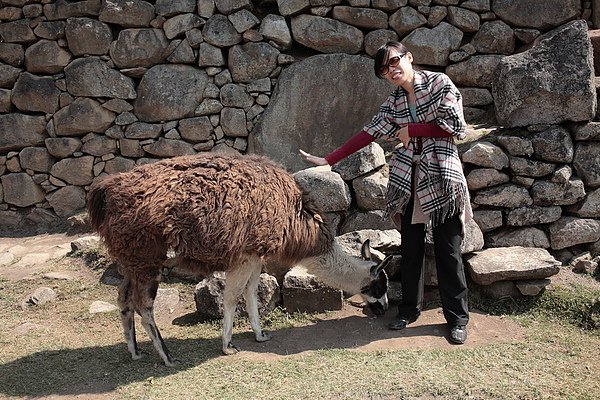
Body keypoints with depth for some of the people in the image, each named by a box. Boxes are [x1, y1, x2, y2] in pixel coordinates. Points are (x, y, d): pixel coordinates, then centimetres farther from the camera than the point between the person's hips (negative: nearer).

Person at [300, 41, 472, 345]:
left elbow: (456, 127, -9)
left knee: (448, 251, 0)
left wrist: (411, 130, -7)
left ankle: (457, 319, 12)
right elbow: (367, 134, 5)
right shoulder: (393, 103, 10)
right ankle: (409, 310, 25)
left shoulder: (439, 83, -1)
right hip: (409, 182, 4)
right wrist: (328, 160, -1)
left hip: (442, 179, -4)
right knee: (411, 249, 10)